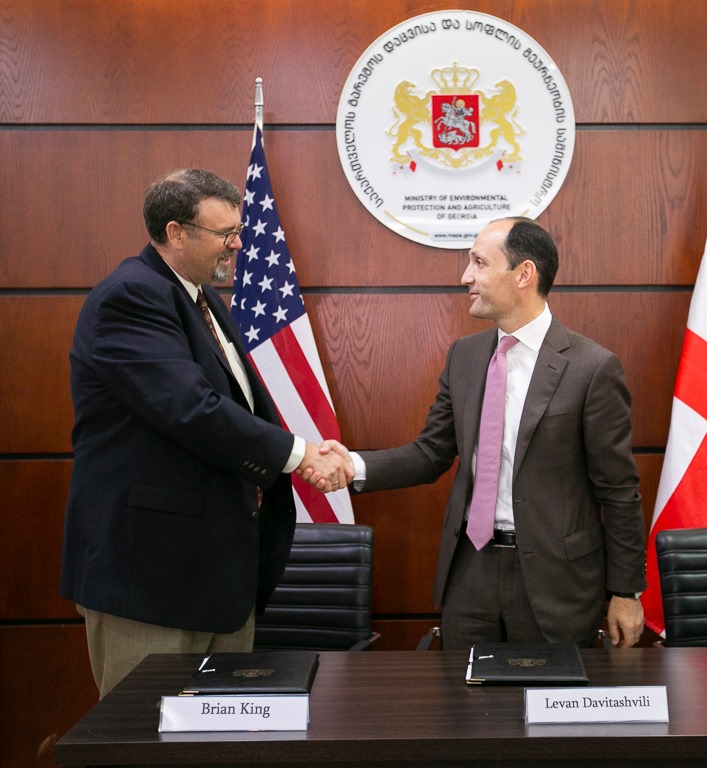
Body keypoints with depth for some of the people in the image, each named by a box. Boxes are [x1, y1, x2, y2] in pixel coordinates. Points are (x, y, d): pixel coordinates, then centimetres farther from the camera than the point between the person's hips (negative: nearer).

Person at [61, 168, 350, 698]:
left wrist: (307, 454, 5)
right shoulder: (129, 297, -16)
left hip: (222, 553, 10)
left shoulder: (202, 298, 15)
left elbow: (242, 401, 21)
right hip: (151, 557, -9)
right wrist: (298, 454, -20)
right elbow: (192, 409, -26)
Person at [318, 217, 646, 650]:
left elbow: (619, 491, -8)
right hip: (470, 569, 5)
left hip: (553, 575, -4)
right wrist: (356, 465, -10)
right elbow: (431, 453, 7)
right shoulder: (464, 356, 5)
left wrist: (626, 593, -4)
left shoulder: (592, 367, -12)